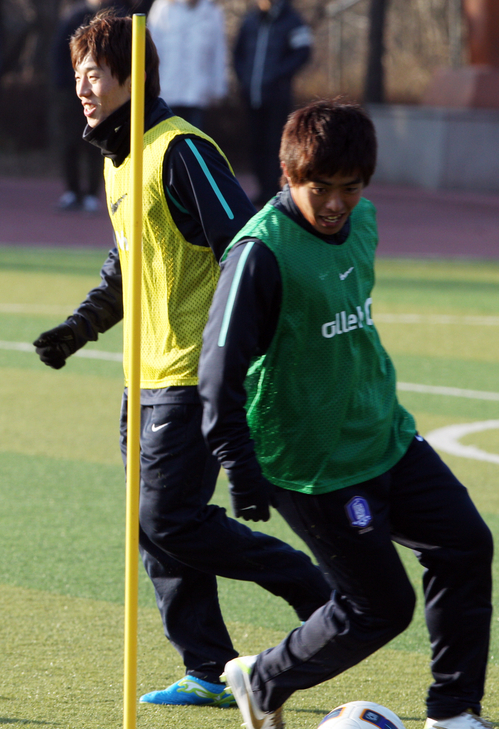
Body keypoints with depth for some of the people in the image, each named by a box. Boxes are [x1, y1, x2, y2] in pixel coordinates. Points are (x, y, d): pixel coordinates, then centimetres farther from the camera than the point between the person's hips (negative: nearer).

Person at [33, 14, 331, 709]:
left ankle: (315, 589, 2)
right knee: (158, 529, 7)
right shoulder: (118, 160, 15)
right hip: (148, 378, 9)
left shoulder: (179, 150, -14)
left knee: (171, 523, -12)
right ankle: (209, 674, 13)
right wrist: (81, 325, 20)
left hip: (194, 375, -9)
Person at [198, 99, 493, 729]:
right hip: (313, 461, -8)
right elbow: (219, 366, -24)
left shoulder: (361, 221, 3)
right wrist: (241, 468, -30)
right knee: (380, 606, -3)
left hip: (385, 435, 8)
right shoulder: (261, 251, -22)